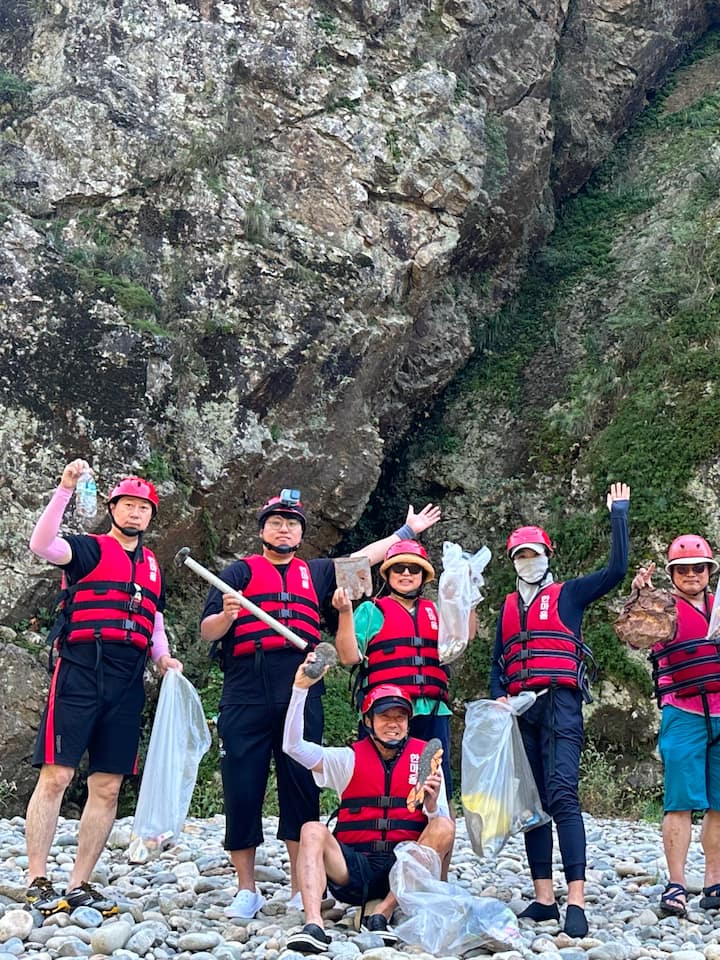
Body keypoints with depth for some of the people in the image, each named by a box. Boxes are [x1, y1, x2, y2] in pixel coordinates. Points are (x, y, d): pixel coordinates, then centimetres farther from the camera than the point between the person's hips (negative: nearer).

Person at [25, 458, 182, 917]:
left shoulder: (153, 567, 20)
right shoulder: (88, 549, 3)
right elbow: (41, 545, -18)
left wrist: (164, 657, 8)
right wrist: (66, 488, -25)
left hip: (127, 684, 6)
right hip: (80, 672, -5)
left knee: (108, 787, 5)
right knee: (56, 776, -8)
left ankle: (80, 884, 12)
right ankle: (38, 882, 0)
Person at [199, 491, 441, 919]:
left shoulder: (315, 573, 23)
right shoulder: (240, 572, 12)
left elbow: (363, 558, 29)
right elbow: (207, 631, 5)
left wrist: (407, 531, 31)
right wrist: (226, 616, -16)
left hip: (301, 696, 2)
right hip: (246, 696, -2)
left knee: (302, 789, 1)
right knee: (242, 791, -2)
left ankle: (302, 892, 9)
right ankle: (247, 891, 10)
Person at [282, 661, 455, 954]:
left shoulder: (425, 757, 8)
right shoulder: (349, 759, 8)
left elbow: (439, 825, 3)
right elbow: (293, 745, -5)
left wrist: (431, 803, -20)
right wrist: (301, 688, -12)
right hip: (354, 869, 0)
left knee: (445, 827, -24)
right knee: (312, 830, -25)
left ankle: (382, 915, -28)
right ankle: (313, 926, -42)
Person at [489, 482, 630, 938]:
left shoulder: (568, 594, 9)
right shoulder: (509, 606, 21)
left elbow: (617, 569, -1)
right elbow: (499, 662, 21)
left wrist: (619, 514, 2)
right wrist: (498, 698, 3)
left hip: (560, 705, -5)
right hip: (521, 710, 5)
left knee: (562, 796, -17)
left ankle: (577, 900, -20)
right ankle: (544, 898, 8)